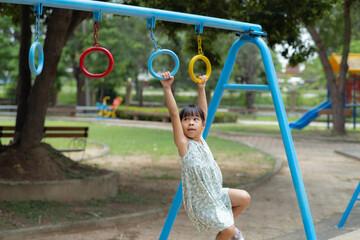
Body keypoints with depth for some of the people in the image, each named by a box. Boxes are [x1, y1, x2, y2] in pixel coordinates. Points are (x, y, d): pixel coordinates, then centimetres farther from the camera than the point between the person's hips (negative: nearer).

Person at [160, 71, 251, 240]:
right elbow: (174, 114, -28)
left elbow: (203, 111, 12)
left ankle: (229, 225, 28)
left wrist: (201, 88, 13)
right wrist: (167, 88, -36)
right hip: (199, 202, -7)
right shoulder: (184, 144, -17)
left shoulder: (200, 139, 1)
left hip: (215, 193, 7)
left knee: (244, 198, 11)